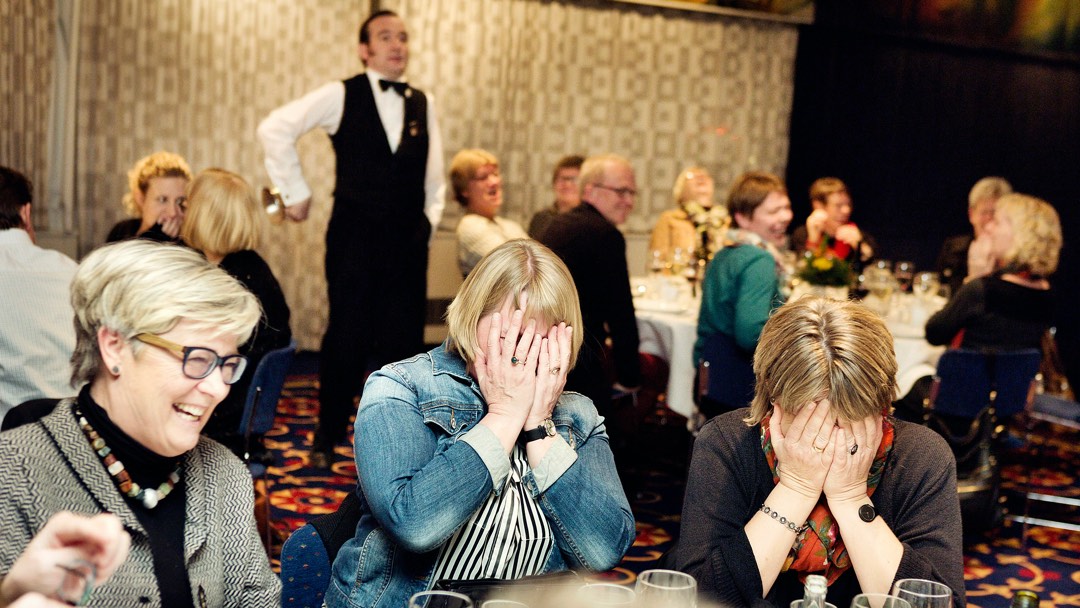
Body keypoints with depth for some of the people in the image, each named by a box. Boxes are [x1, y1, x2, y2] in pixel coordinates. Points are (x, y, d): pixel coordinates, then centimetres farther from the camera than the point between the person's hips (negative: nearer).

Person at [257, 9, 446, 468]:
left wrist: (430, 220, 9)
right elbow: (275, 128, -6)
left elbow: (433, 173, 18)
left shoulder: (423, 103, 10)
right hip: (354, 239, -3)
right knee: (347, 338, 2)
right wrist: (295, 192, -5)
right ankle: (327, 435, 20)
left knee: (403, 339, 3)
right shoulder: (341, 96, -1)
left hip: (408, 242, 3)